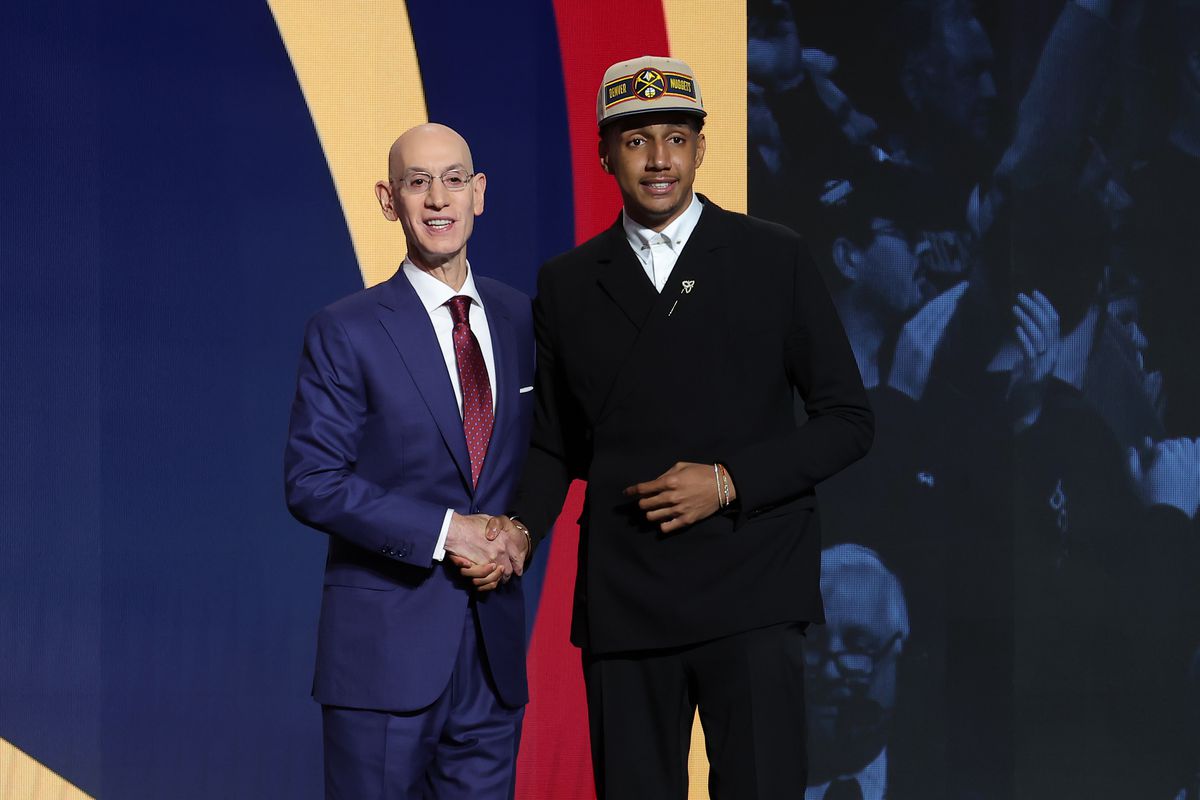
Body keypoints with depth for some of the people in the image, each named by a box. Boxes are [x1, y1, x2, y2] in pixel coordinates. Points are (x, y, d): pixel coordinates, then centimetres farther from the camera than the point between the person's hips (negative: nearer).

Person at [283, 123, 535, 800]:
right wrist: (444, 532, -17)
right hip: (386, 648, -4)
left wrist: (520, 534, -3)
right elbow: (313, 483, -10)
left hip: (495, 649, 4)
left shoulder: (521, 319, 10)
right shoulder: (345, 333, -5)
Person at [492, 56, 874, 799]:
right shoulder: (567, 284, 10)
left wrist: (730, 481, -10)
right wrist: (520, 529, -4)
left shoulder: (776, 259, 3)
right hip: (622, 600, 3)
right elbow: (556, 443, 15)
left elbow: (848, 420, 3)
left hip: (750, 596, -2)